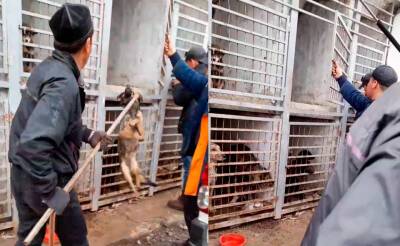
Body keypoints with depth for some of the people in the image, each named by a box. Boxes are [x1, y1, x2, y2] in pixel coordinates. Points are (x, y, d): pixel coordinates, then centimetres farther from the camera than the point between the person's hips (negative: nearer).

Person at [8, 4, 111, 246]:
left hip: (25, 175, 8)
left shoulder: (48, 67, 2)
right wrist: (50, 192, -27)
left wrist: (88, 135, 12)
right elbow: (33, 145, -36)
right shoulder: (64, 83, -27)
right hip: (43, 179, -8)